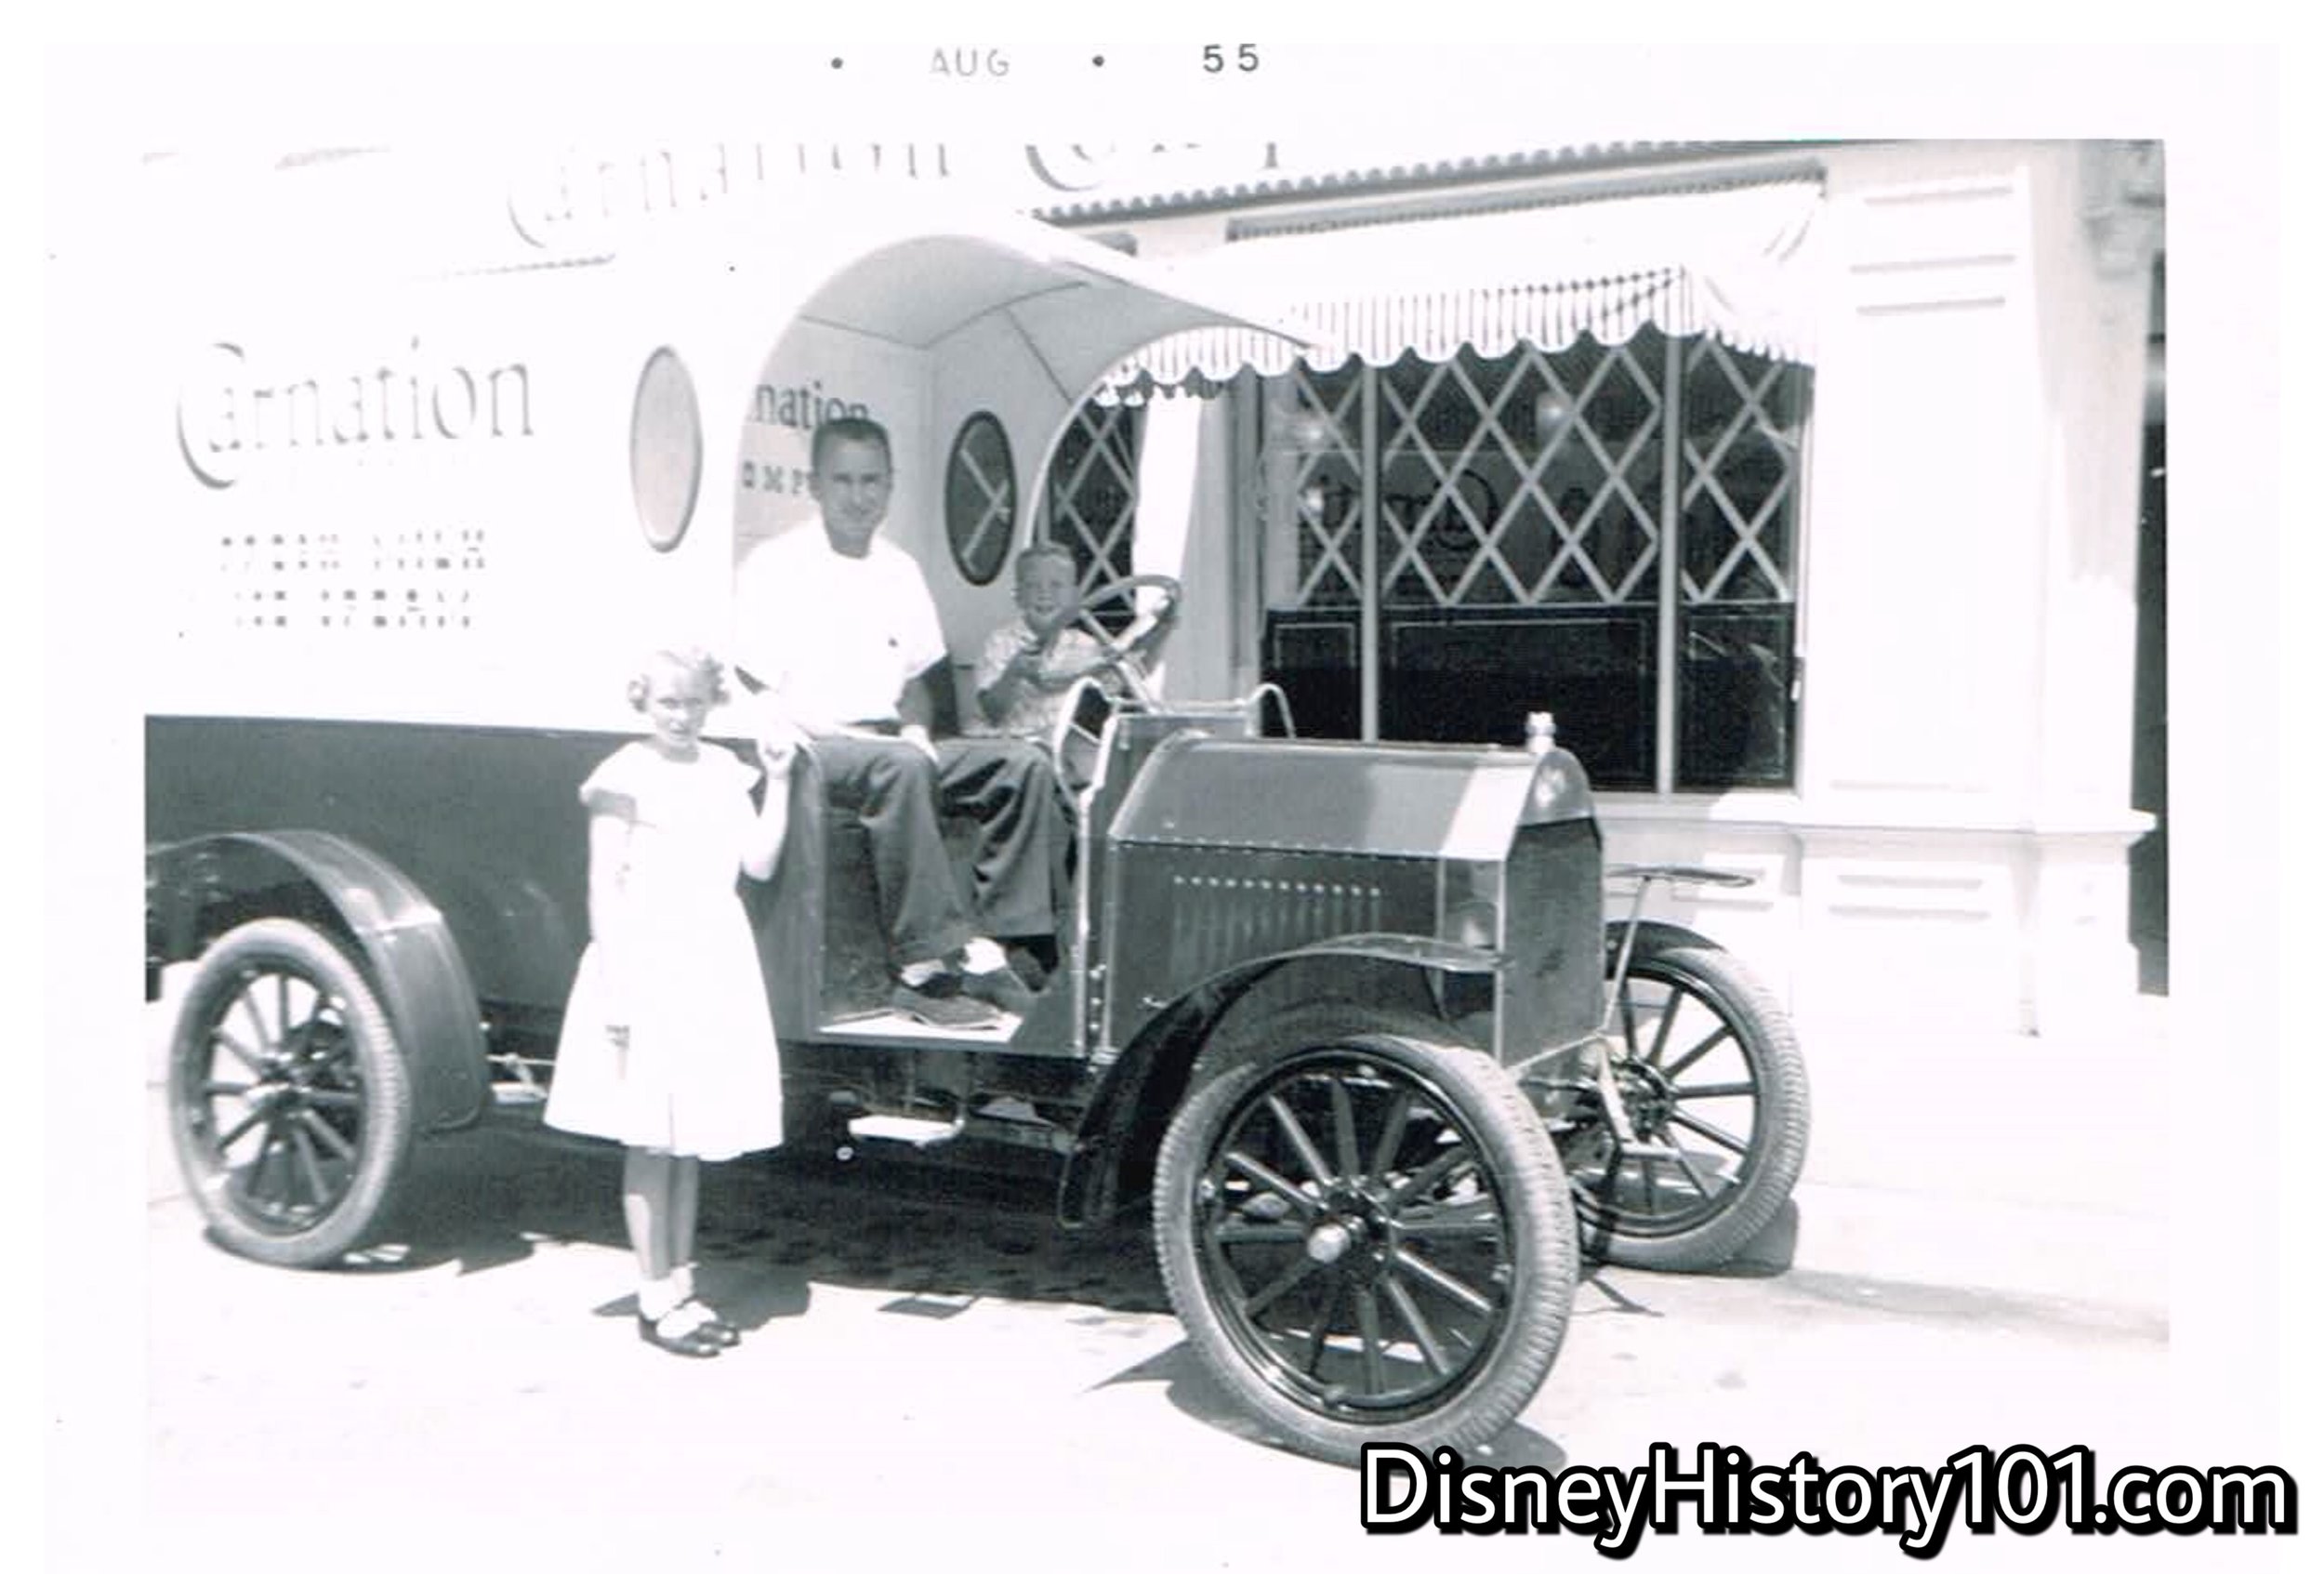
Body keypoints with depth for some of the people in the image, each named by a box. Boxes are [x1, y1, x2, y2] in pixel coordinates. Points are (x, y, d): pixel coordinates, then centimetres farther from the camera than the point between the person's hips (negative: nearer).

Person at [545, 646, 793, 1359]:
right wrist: (614, 989, -13)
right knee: (651, 1138, 1)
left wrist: (777, 781, 0)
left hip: (717, 965, 6)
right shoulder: (626, 776, -7)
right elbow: (605, 885, -9)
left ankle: (681, 1286, 23)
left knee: (691, 1132, 13)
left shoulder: (723, 769, 10)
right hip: (649, 961, -6)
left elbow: (759, 863, 6)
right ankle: (656, 1301, 11)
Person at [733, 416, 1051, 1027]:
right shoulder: (775, 565, -3)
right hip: (808, 747, -6)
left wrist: (915, 728, -2)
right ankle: (931, 962, -37)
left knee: (1025, 765, -12)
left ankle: (990, 946, -17)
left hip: (887, 741, 7)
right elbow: (757, 698, -8)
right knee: (900, 768, -38)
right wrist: (846, 734, -18)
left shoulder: (900, 570, 15)